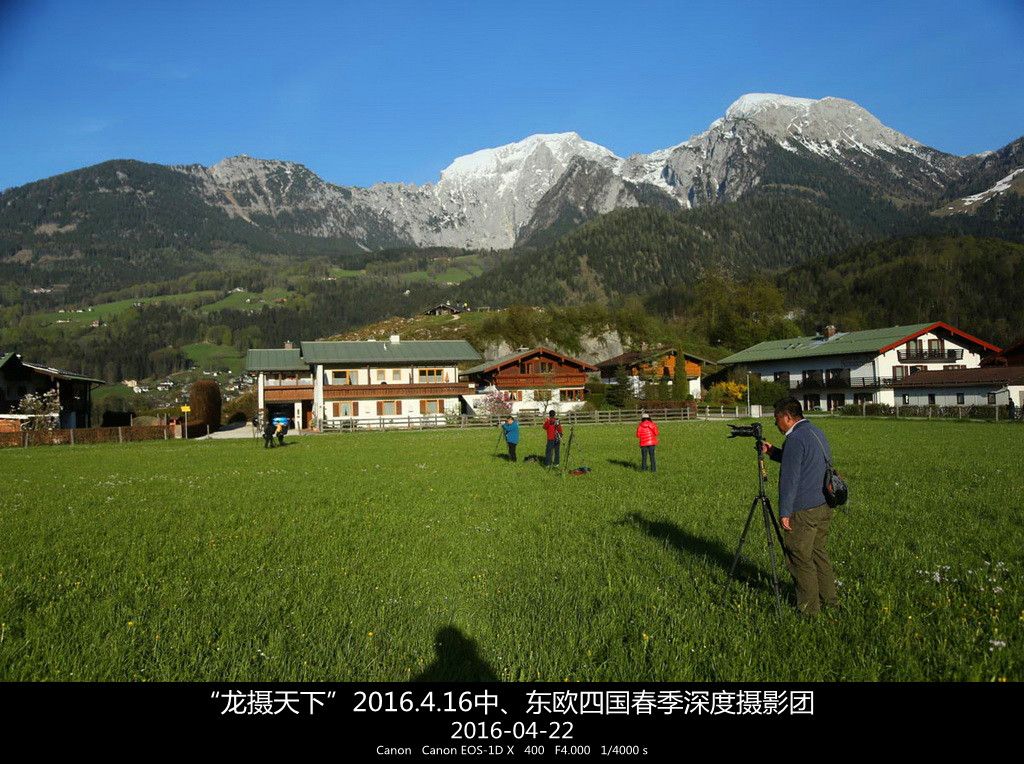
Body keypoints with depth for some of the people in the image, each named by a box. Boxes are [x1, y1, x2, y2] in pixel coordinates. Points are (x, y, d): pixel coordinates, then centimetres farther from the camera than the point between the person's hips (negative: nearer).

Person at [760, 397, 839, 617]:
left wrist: (784, 512, -16)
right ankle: (829, 597, 31)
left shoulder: (796, 439, -18)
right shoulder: (818, 433, 12)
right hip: (824, 507, 10)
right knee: (818, 551, 21)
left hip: (803, 511, -9)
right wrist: (773, 453, 23)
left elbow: (789, 479, -20)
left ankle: (809, 608, 10)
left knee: (800, 558, 2)